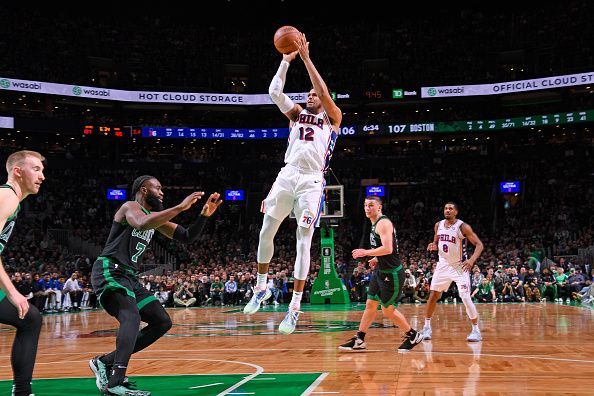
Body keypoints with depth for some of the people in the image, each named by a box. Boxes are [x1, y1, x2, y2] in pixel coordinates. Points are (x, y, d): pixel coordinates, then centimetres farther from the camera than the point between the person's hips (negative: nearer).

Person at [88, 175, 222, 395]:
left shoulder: (155, 217, 18)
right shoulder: (130, 207, -8)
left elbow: (187, 238, 16)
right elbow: (142, 224, -33)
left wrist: (204, 215, 1)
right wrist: (180, 207, -32)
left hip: (129, 277, 10)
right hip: (109, 272, -9)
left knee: (162, 322, 8)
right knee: (132, 316, -32)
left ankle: (105, 362, 10)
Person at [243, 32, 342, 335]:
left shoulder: (332, 118, 10)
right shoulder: (297, 114, 19)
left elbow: (324, 91, -7)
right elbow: (274, 92, 5)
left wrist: (306, 58, -7)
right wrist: (286, 60, -1)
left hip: (312, 182, -4)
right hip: (287, 175, 4)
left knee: (303, 243, -6)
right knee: (266, 233, 4)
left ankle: (294, 308, -3)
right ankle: (261, 289, 24)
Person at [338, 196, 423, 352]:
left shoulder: (383, 223, -17)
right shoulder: (375, 224, 13)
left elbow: (388, 249, -28)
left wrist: (366, 253, -21)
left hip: (392, 273, -10)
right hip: (380, 271, 10)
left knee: (388, 310, 0)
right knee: (370, 305, 11)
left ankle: (412, 335, 17)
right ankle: (359, 340, 18)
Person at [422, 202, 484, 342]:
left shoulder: (463, 227, -16)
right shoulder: (438, 225, 1)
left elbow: (479, 244, -16)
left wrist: (472, 260, -33)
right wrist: (433, 246, -10)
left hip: (460, 266, -5)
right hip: (443, 265, 5)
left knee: (465, 297, -13)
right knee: (433, 295, 5)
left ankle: (476, 330, 0)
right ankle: (427, 327, 18)